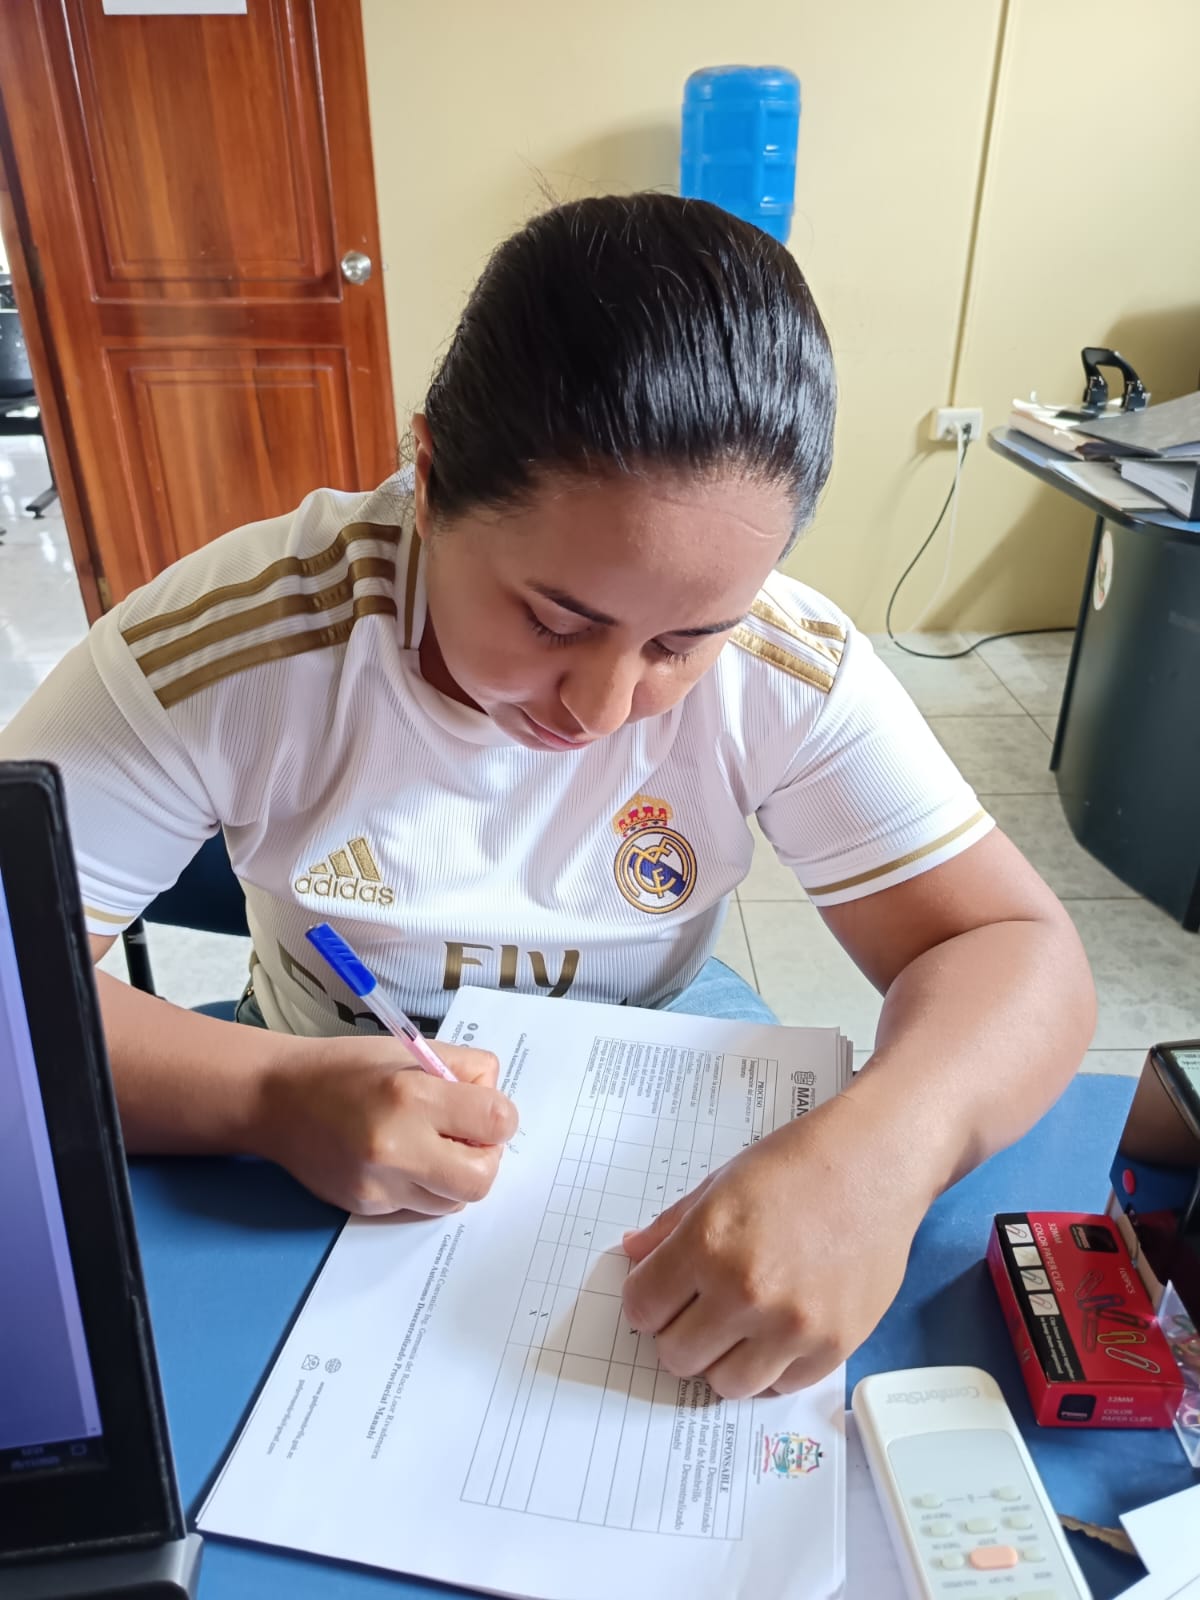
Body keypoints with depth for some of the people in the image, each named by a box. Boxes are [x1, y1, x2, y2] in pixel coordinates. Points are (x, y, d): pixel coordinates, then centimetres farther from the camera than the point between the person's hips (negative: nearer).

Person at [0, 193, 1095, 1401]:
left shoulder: (789, 669, -18)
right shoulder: (228, 645, -22)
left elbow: (1017, 952, -17)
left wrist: (879, 1152, -37)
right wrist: (269, 1094, -35)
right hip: (328, 1160, 0)